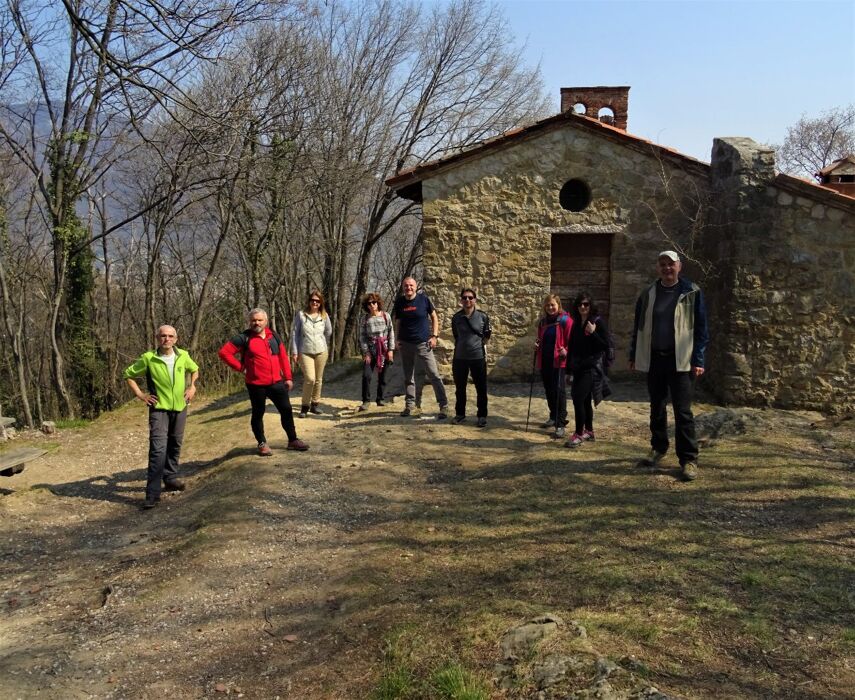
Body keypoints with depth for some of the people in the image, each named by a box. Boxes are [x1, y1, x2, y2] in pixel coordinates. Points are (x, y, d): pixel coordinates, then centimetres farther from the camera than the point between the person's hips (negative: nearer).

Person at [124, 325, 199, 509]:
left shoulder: (183, 356, 0)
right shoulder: (148, 358, -9)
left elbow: (194, 370, 20)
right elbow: (128, 375, 2)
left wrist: (192, 387, 7)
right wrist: (140, 394, -5)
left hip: (180, 407, 4)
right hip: (159, 409, -4)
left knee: (175, 445, 15)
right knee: (158, 448, -13)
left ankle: (171, 478, 33)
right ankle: (153, 493, -13)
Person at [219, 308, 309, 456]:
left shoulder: (274, 335, 7)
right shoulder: (244, 338, -8)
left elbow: (283, 357, 10)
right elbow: (224, 352, -11)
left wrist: (287, 377, 9)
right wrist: (240, 367, -9)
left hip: (277, 382, 4)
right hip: (256, 385, -4)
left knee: (286, 410, 10)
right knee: (258, 414, 9)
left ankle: (293, 440, 24)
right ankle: (262, 444, 23)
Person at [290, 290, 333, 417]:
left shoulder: (324, 316, 2)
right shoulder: (301, 315, -3)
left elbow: (328, 333, 16)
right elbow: (294, 333, -1)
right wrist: (294, 352, -3)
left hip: (321, 352, 3)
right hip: (305, 352, -3)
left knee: (318, 379, 8)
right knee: (310, 379, -12)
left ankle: (315, 404, 22)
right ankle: (305, 406, 4)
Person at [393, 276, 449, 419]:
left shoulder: (424, 299, -4)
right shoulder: (399, 302, 3)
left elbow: (434, 317, 4)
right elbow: (397, 323, 12)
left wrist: (434, 336, -4)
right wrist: (397, 340, 4)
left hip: (423, 343, -3)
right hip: (405, 344, 3)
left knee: (434, 375, -6)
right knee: (408, 377, 11)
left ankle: (444, 406, -3)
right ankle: (410, 404, 23)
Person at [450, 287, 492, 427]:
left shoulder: (482, 316, -5)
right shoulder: (456, 317, 1)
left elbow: (487, 335, 7)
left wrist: (478, 344, 3)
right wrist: (464, 346, 11)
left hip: (478, 357, -2)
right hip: (460, 358, 2)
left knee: (481, 389, 5)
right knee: (460, 388, 12)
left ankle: (482, 415, 17)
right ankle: (460, 413, 27)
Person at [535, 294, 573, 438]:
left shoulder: (565, 320, -6)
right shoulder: (543, 321, 14)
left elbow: (571, 340, -8)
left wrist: (566, 351, -24)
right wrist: (537, 345, 5)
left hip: (558, 361, -7)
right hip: (544, 360, 7)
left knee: (559, 390, -10)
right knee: (548, 390, 14)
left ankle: (561, 424, -9)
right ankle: (553, 417, 30)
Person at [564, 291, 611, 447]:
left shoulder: (598, 321, -7)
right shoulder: (576, 323, 11)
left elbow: (606, 345, -9)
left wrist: (593, 332, -21)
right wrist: (569, 370, 15)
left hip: (592, 367, -6)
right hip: (578, 367, 6)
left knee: (578, 399, -14)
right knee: (585, 400, 13)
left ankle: (579, 434, -7)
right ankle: (589, 431, 24)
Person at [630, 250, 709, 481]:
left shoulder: (691, 292, -2)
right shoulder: (648, 294, 8)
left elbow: (700, 328, -3)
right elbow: (638, 327, 14)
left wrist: (698, 360, -8)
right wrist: (634, 356, 11)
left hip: (679, 360, -4)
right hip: (653, 358, 4)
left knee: (683, 411, -6)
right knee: (656, 408, 14)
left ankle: (689, 459, -1)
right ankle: (658, 448, 29)